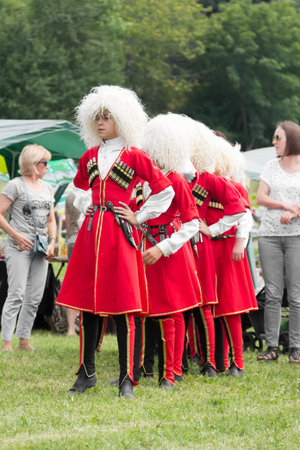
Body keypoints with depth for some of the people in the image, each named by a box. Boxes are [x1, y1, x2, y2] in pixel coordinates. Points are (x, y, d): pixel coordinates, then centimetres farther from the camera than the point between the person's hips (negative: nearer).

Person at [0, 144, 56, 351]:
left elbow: (51, 220, 23)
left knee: (35, 298, 5)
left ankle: (24, 339, 12)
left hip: (40, 249, 7)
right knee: (17, 295, -12)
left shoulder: (47, 188, 17)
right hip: (19, 248, -6)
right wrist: (17, 235, -14)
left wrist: (52, 242, 7)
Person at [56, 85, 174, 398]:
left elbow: (166, 191, 1)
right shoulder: (90, 157, 13)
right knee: (87, 303, 6)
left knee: (122, 306, -6)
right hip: (91, 232, 5)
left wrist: (138, 217, -1)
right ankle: (87, 373, 16)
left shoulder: (135, 157, -2)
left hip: (120, 234, -5)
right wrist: (86, 210, 15)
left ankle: (126, 378, -2)